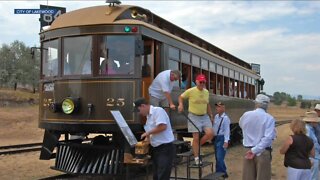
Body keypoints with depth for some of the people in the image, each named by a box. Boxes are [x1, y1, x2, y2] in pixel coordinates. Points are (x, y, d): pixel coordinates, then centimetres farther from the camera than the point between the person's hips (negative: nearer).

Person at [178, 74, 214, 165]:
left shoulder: (206, 92, 5)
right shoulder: (190, 91, -12)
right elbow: (181, 97, 2)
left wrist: (211, 115, 16)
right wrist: (181, 104, -16)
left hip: (204, 116, 5)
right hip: (194, 116, -5)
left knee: (210, 133, -11)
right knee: (196, 138, -4)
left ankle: (197, 145, 14)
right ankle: (196, 158, 8)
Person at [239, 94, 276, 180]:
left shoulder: (246, 115, -1)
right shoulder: (269, 118, -11)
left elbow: (241, 125, 20)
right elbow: (268, 137, -19)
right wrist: (255, 150, -17)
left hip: (248, 151, 3)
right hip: (263, 152, -3)